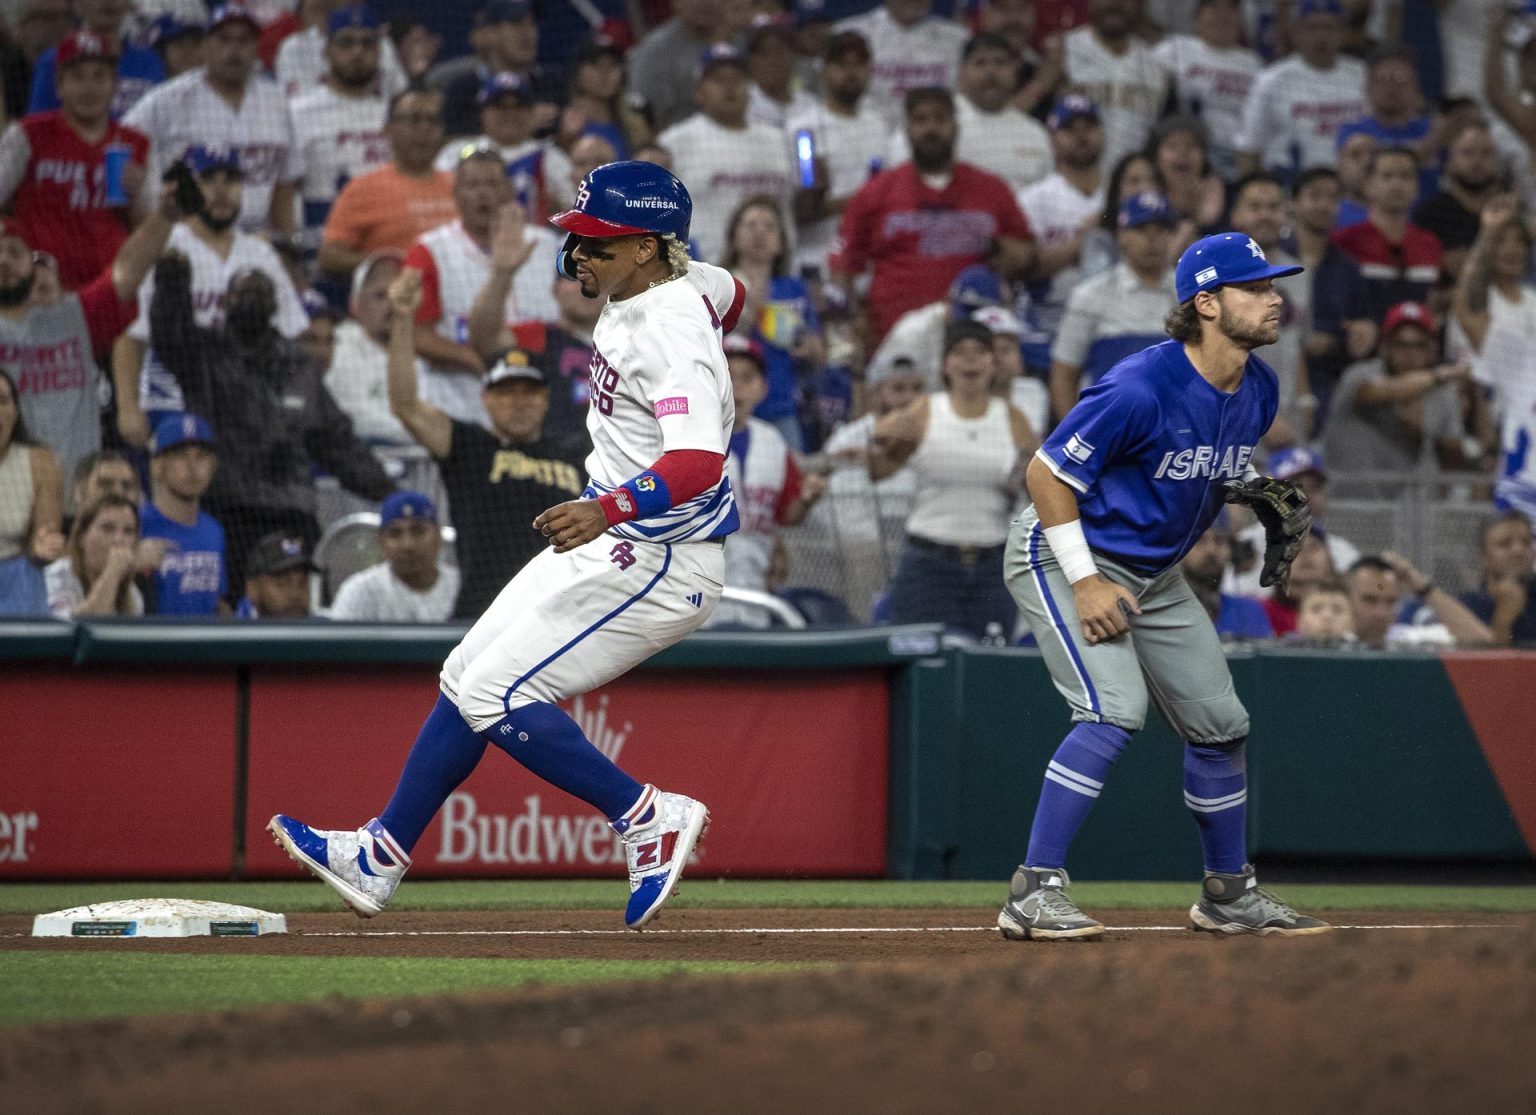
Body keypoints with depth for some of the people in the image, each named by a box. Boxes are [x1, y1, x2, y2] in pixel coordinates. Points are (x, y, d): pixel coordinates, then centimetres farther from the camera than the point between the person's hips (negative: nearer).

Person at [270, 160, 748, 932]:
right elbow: (730, 293, 29)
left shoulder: (673, 336, -25)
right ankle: (379, 859, 19)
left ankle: (649, 818, -8)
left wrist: (610, 508, -54)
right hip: (609, 544, 11)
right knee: (468, 679, 12)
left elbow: (700, 461, -39)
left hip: (657, 560, -11)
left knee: (497, 696, -14)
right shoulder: (695, 284, 4)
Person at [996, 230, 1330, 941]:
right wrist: (1085, 583, -23)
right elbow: (1046, 473, -22)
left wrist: (1261, 496, -5)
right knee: (1115, 711, -25)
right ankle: (1033, 895, -23)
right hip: (1064, 556, -8)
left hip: (1156, 573, 8)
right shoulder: (1143, 389, -28)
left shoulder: (1258, 390, -3)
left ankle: (1229, 894, 26)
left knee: (1219, 723, 9)